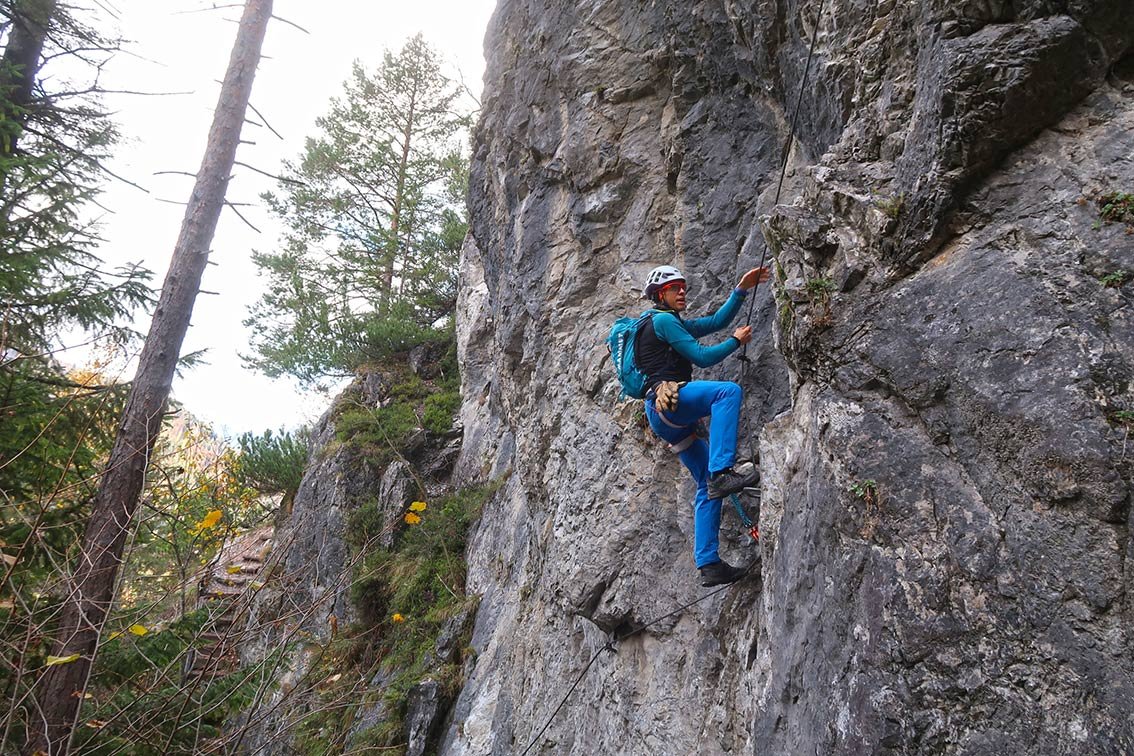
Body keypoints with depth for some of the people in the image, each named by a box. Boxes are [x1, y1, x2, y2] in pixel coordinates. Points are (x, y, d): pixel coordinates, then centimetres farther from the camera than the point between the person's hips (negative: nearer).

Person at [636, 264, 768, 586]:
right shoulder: (662, 320, 0)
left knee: (707, 487, 4)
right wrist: (737, 341, 6)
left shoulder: (676, 324, 29)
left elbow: (718, 321, 29)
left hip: (673, 420, 10)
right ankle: (722, 471, -38)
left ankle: (709, 564, 2)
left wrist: (742, 289, 22)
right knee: (728, 390, -31)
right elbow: (702, 357, -6)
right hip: (664, 399, -10)